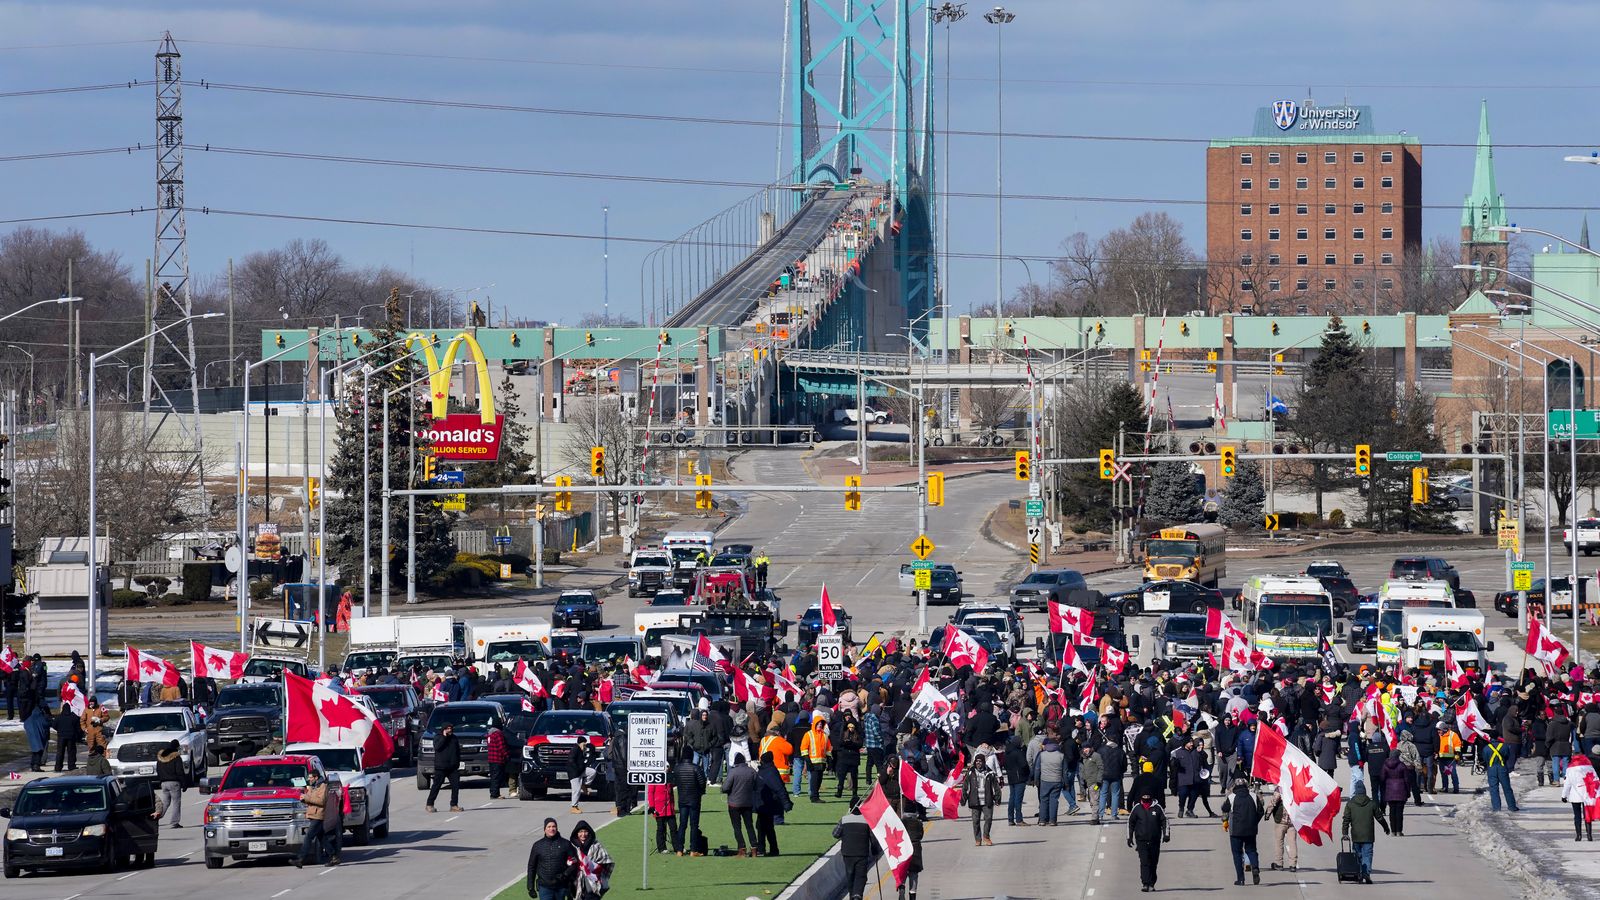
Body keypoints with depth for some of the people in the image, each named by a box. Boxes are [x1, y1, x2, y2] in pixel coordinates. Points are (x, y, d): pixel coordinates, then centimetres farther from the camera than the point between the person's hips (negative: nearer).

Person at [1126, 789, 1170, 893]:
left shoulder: (1157, 808, 1)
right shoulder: (1137, 808, 2)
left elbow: (1165, 821, 5)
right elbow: (1130, 823, 10)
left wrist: (1166, 834, -5)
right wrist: (1129, 837, 9)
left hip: (1155, 840, 1)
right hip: (1141, 840, -1)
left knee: (1153, 863, 8)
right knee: (1144, 862, -12)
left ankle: (1151, 884, 18)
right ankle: (1145, 884, -16)